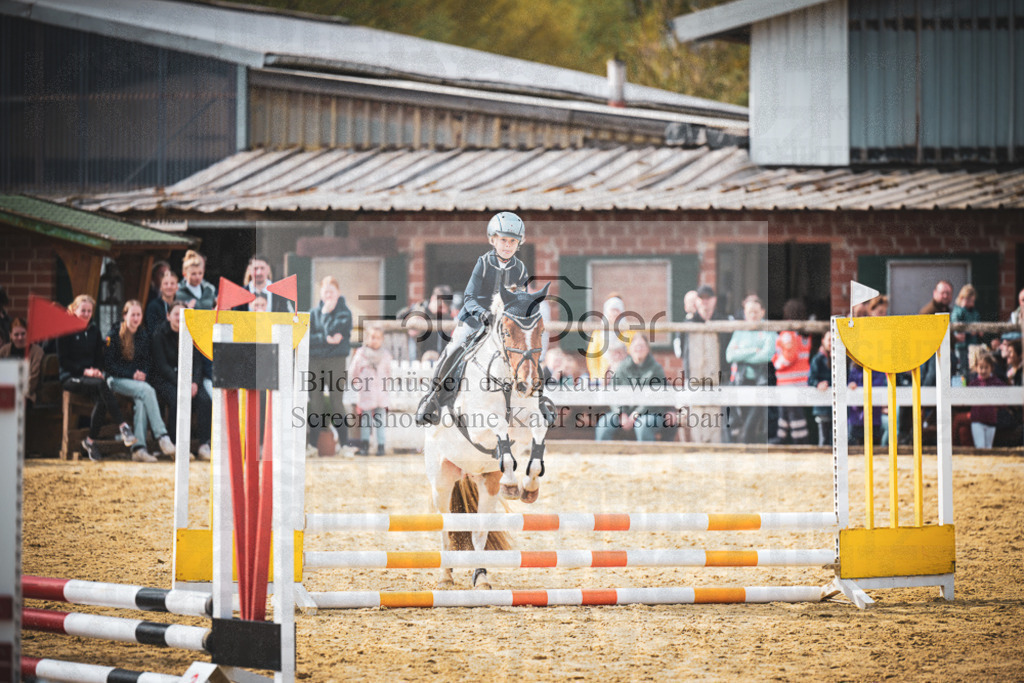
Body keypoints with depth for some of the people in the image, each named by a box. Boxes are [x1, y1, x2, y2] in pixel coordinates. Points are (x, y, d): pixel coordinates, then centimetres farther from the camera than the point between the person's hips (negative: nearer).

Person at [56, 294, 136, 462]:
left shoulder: (94, 330, 16)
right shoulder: (66, 330, -1)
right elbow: (63, 361, -6)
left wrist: (97, 371, -3)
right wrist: (85, 371, -15)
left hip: (92, 376, 5)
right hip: (70, 378, -5)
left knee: (101, 400, -30)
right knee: (101, 385, -35)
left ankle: (91, 441, -17)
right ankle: (123, 427, -43)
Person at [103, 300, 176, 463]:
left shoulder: (143, 336, 14)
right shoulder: (114, 335, -1)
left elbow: (147, 361, 19)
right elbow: (109, 365, -6)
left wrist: (142, 373, -4)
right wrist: (131, 375, -15)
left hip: (138, 381, 4)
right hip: (117, 380, -4)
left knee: (141, 400, -32)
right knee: (146, 390, -32)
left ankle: (138, 448, -40)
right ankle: (162, 437, -40)